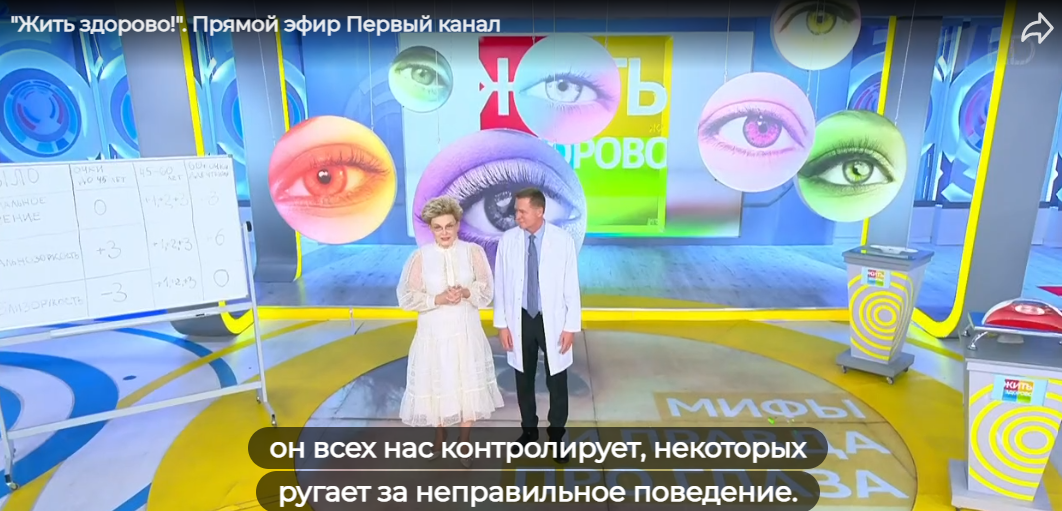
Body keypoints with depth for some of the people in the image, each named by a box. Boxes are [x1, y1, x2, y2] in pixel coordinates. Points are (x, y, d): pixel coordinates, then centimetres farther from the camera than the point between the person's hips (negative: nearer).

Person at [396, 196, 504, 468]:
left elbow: (487, 289, -4)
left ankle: (464, 444, 29)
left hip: (467, 331, 0)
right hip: (434, 333, 0)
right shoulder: (420, 256, -8)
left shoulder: (474, 252, -6)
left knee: (468, 385, 8)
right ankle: (440, 439, 39)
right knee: (437, 386, 12)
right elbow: (406, 297, -7)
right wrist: (439, 298, -21)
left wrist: (466, 292, -24)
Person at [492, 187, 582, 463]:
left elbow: (571, 285, -7)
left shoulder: (563, 240, -10)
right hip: (521, 320, 2)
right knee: (524, 379, 16)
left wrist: (571, 326, -8)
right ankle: (529, 429, 36)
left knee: (557, 380, 8)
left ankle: (556, 435, 27)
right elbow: (500, 285, -1)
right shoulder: (507, 240, -6)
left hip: (552, 320, -2)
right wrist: (502, 324, -2)